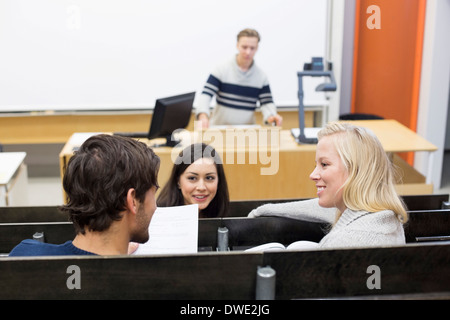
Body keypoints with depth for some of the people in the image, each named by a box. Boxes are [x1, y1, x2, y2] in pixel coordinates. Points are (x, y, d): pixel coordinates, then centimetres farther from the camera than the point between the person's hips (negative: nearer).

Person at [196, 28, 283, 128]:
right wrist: (203, 115, -28)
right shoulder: (222, 70, -1)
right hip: (219, 129, -3)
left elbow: (267, 103, 8)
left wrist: (271, 116, -17)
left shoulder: (261, 76, 8)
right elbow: (206, 95, -7)